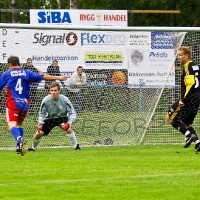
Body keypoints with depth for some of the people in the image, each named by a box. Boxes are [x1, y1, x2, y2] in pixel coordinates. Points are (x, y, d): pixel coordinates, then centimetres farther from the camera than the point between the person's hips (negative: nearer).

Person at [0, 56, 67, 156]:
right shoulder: (27, 73, 11)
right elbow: (43, 77, 11)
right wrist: (58, 77, 19)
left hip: (13, 103, -5)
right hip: (25, 104, 5)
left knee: (11, 124, -15)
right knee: (19, 123, 23)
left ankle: (19, 139, -44)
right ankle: (19, 146, 17)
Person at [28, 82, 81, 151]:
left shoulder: (64, 100, -26)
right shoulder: (46, 100, -22)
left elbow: (72, 113, -19)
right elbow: (42, 113, -5)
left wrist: (69, 122, -36)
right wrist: (40, 123, -22)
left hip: (62, 118, -2)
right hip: (50, 118, 2)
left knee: (68, 128, -34)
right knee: (38, 133, -8)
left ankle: (76, 146, -19)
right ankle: (33, 147, 24)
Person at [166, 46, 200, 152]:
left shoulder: (188, 66, -12)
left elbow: (190, 84, -22)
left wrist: (183, 99, -22)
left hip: (189, 98, -10)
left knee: (170, 118, -2)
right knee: (185, 122, 17)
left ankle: (189, 134, -14)